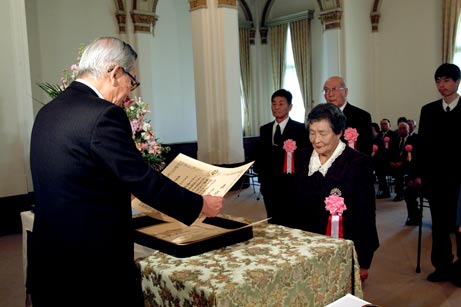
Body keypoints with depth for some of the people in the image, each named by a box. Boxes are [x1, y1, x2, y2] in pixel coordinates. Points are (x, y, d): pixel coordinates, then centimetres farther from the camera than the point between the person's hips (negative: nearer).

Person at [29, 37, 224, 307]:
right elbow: (144, 180, -18)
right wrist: (201, 204, -5)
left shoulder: (48, 112, 6)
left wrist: (125, 191, 27)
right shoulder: (104, 115, -20)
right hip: (95, 263, -8)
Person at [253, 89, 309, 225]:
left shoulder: (300, 128, -4)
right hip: (269, 185, 5)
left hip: (291, 185, -4)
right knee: (273, 223, 12)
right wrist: (260, 173, -2)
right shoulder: (264, 129, 11)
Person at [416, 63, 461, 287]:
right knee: (439, 224, 9)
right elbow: (422, 143, 8)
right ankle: (442, 266, 21)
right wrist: (420, 173, 4)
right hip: (435, 176, 3)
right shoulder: (428, 110, 8)